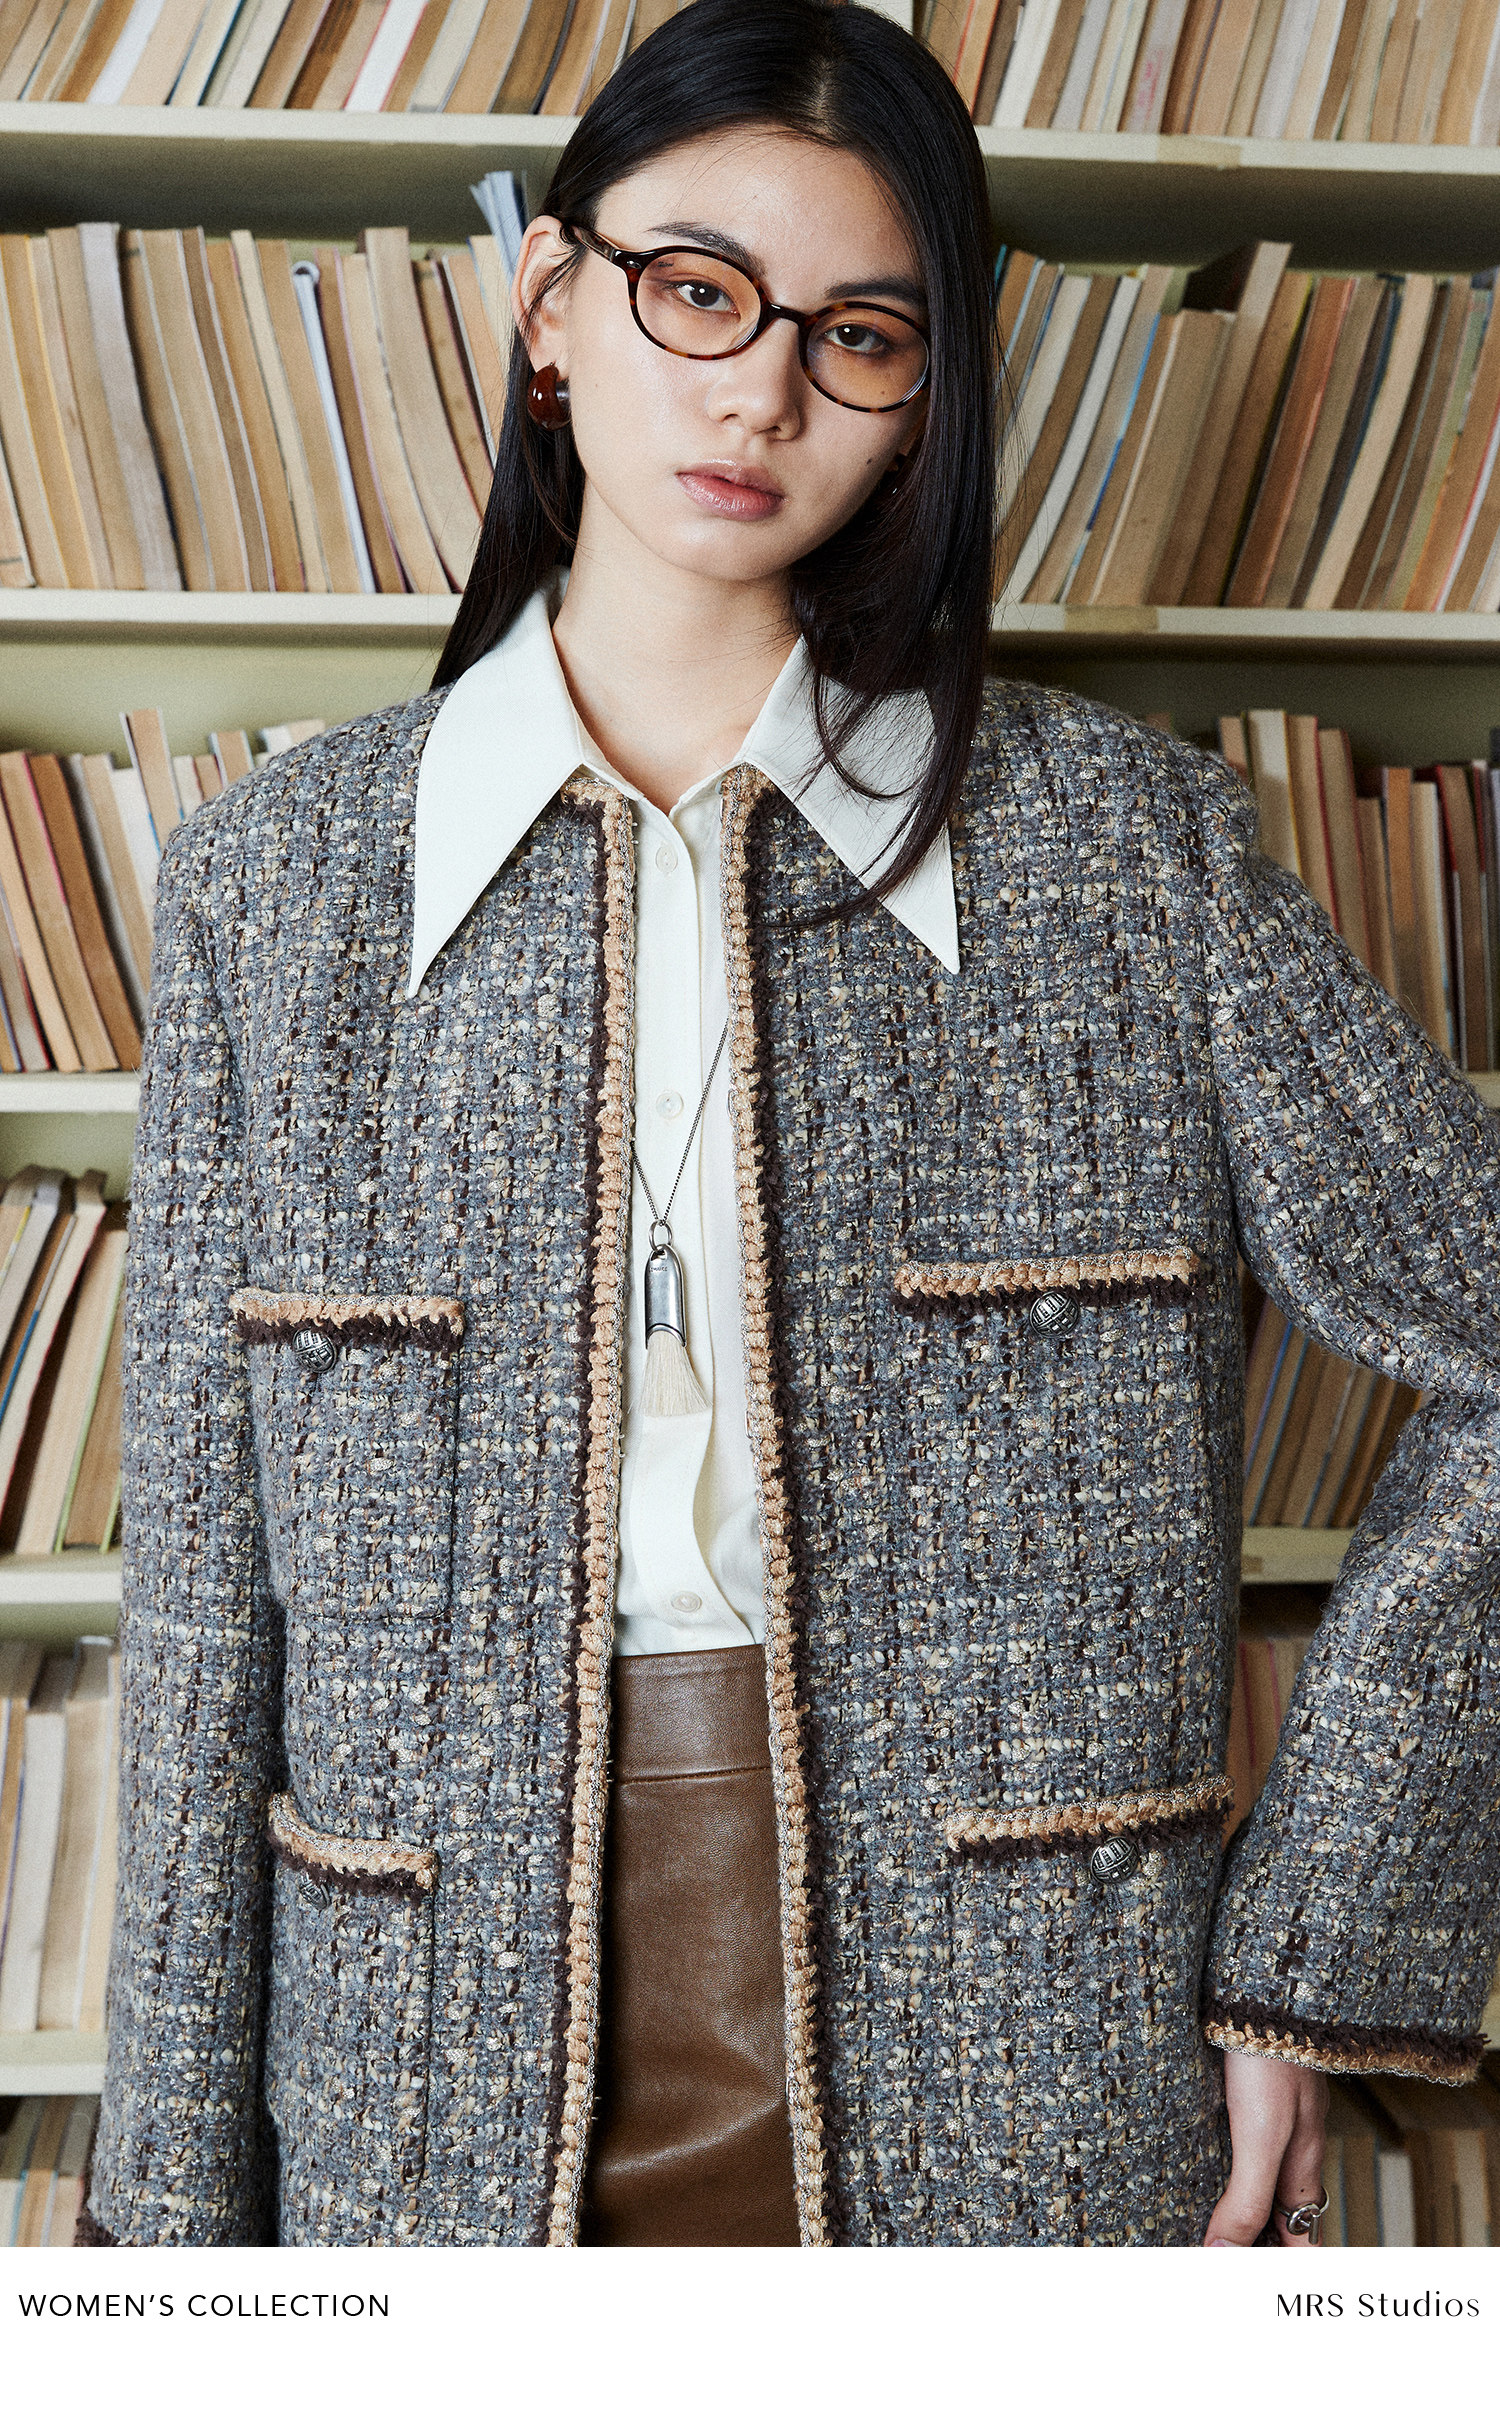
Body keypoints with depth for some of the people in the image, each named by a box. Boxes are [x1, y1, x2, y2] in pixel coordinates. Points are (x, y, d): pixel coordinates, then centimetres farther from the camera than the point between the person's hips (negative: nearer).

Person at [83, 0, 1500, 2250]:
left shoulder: (1130, 845, -4)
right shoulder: (272, 885, -1)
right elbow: (207, 1604, -1)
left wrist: (1316, 1954, -5)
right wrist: (178, 2199, 1)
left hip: (1015, 2113, 0)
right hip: (452, 2103, 1)